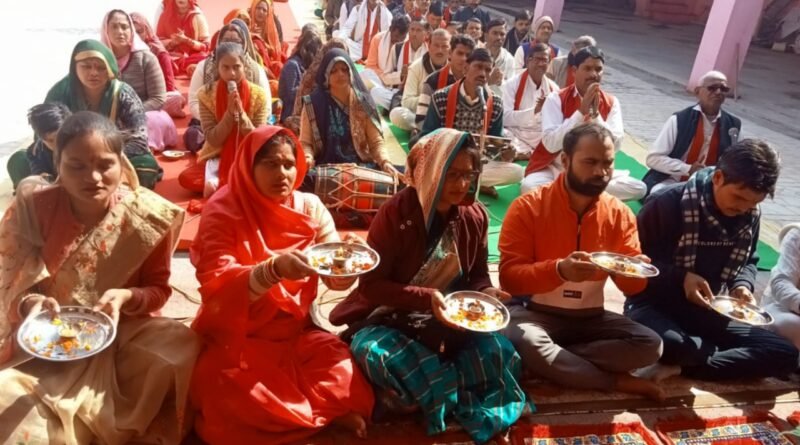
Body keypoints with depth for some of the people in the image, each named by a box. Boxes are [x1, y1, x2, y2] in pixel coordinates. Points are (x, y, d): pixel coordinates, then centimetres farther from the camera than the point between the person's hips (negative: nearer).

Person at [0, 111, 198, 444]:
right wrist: (31, 303, -29)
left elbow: (158, 288, -3)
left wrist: (126, 297, -26)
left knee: (180, 345, -27)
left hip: (122, 333, 1)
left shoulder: (148, 215, -12)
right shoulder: (31, 208, -11)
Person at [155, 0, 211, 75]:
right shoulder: (166, 15, 7)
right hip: (172, 58, 3)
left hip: (194, 59, -3)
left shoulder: (197, 16, 0)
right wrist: (173, 42, -13)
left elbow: (206, 46, -3)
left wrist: (186, 40, -17)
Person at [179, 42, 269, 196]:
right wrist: (230, 113, -25)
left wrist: (241, 113, -25)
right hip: (218, 158, 1)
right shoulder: (206, 94, -8)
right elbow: (213, 140, -12)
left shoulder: (258, 95, -9)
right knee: (186, 178, -27)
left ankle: (218, 183, -16)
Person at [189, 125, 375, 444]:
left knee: (342, 371, -23)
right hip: (235, 337, -2)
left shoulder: (310, 207, 0)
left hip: (294, 332, 3)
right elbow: (216, 288, -23)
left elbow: (337, 277, -3)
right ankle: (326, 414, -6)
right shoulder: (222, 212, -12)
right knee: (230, 392, -29)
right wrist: (273, 270, -40)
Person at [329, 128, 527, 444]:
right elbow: (370, 286, -16)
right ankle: (467, 406, -15)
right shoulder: (395, 213, -17)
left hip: (449, 324, 3)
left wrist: (485, 293, -15)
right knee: (379, 354, -35)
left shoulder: (475, 216, -2)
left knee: (499, 353, -22)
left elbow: (477, 276, 9)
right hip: (389, 319, -3)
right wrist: (426, 298, -29)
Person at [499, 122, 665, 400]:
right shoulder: (528, 207, -12)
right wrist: (559, 270, -34)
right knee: (522, 340, -36)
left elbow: (631, 287, 4)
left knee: (650, 345, -17)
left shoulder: (620, 214, 1)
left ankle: (550, 360, -16)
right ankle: (616, 382, -15)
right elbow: (509, 277, -17)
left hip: (589, 317, 4)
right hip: (535, 312, -3)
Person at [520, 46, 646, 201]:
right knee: (530, 187, -35)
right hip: (555, 169, -3)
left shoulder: (611, 103, 0)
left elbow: (615, 146, -11)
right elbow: (551, 144, -22)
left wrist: (595, 113, -22)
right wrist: (581, 111, -26)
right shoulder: (556, 99, -10)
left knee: (638, 188, -18)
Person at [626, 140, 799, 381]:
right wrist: (681, 277, -26)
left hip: (707, 312, 6)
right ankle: (730, 354, -7)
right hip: (656, 304, -5)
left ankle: (680, 366, -17)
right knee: (664, 342, -41)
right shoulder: (669, 202, -17)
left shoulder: (751, 216, 1)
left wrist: (743, 285, -5)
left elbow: (747, 261, 18)